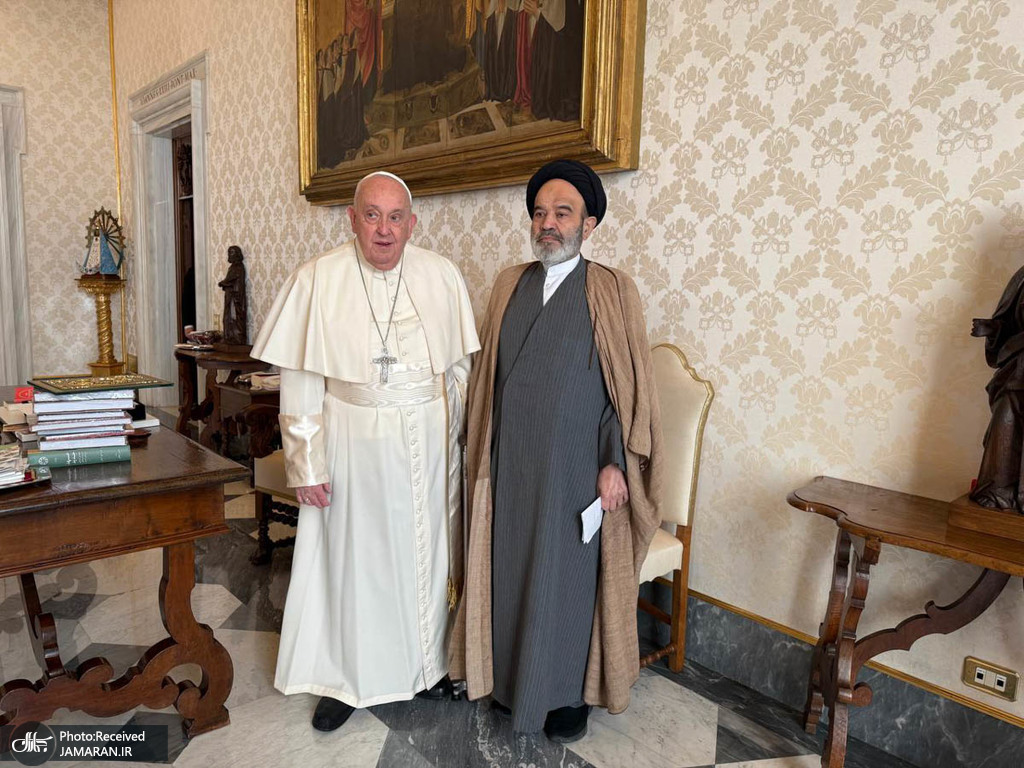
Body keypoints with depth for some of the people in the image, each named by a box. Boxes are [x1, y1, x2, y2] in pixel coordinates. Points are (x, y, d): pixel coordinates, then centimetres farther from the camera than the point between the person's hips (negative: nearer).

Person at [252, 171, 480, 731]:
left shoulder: (442, 277, -2)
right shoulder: (317, 280, -8)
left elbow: (461, 368, 5)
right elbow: (299, 382, -7)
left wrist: (464, 440, 7)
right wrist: (306, 465, -8)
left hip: (430, 441, 2)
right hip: (353, 440, -2)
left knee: (426, 549, 15)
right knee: (352, 557, 11)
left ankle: (426, 661, 38)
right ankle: (345, 677, 32)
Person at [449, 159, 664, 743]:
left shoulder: (613, 291, -5)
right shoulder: (509, 286, 6)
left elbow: (631, 386, -7)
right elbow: (489, 375, 9)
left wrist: (616, 462, -12)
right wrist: (483, 452, 7)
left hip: (575, 469, -3)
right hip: (510, 465, 4)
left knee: (568, 577, 9)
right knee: (510, 570, 14)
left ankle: (568, 693, 30)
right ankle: (511, 676, 35)